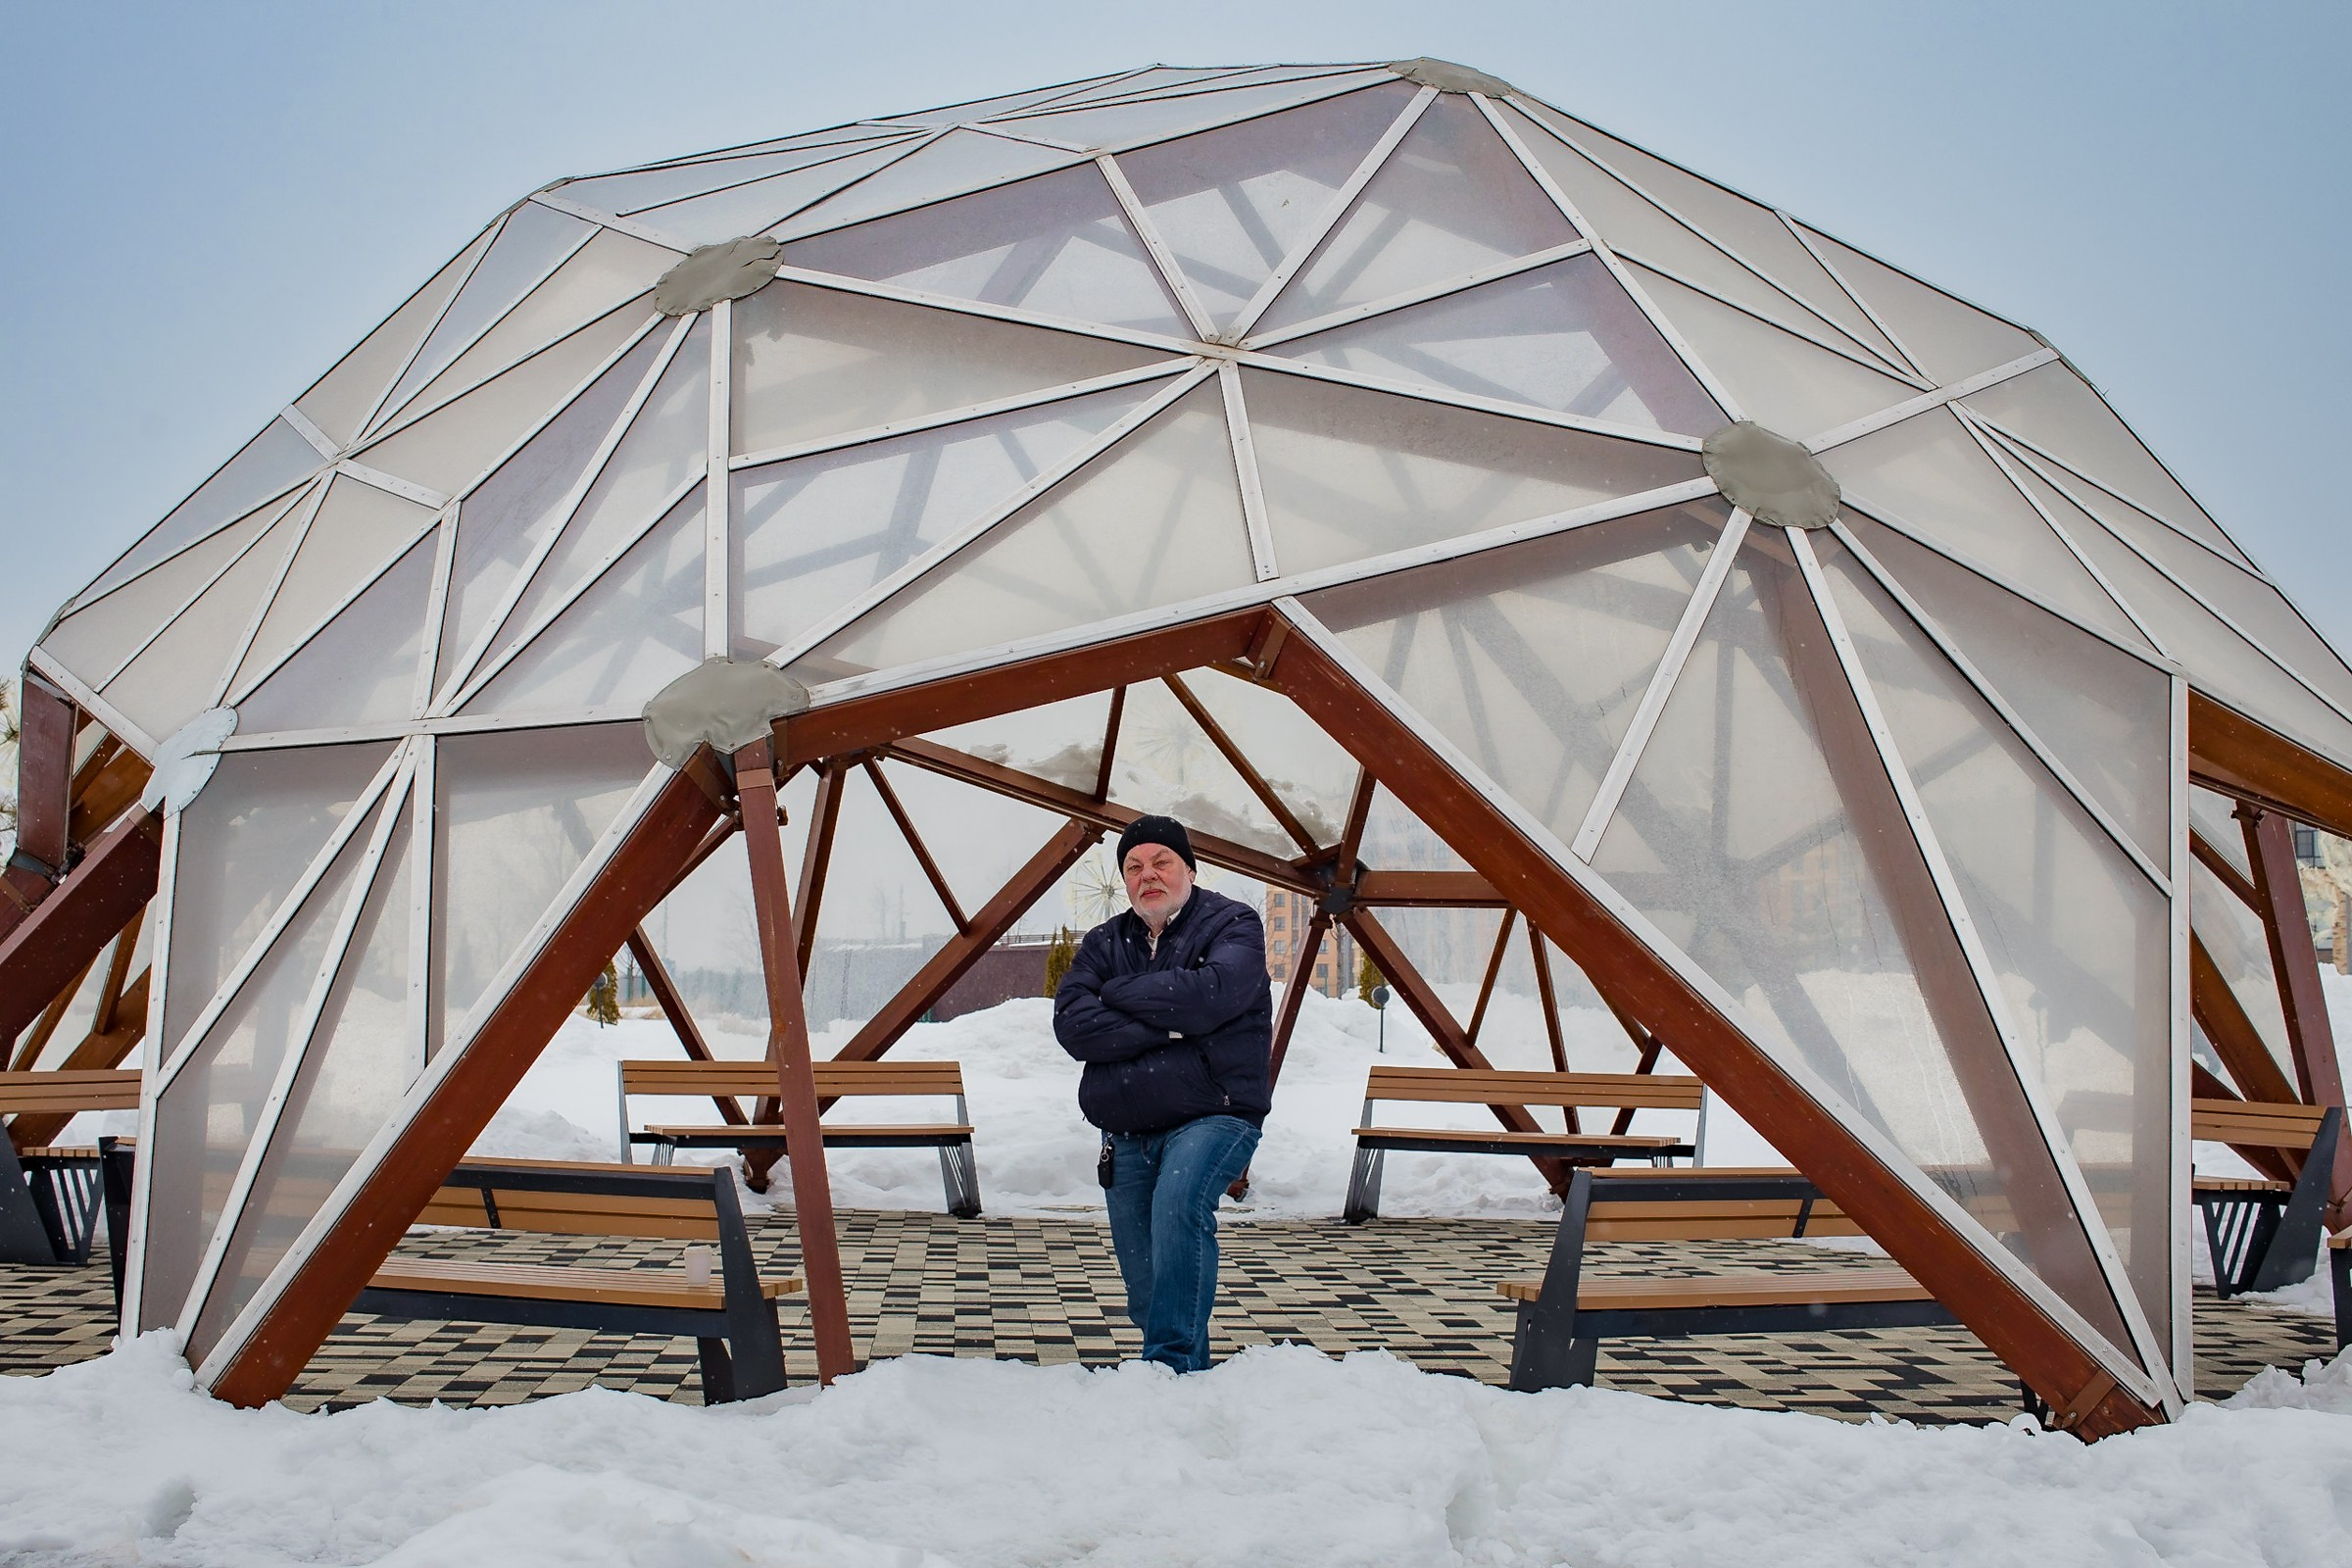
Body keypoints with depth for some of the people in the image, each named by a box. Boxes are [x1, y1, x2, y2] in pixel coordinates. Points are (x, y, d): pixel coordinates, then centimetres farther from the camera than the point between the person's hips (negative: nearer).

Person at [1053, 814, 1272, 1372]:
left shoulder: (1232, 924, -1)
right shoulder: (1104, 943, 11)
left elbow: (1206, 996, -21)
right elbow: (1072, 1024, -6)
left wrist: (1119, 992, -8)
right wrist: (1166, 1027, -16)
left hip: (1213, 1118, -5)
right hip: (1127, 1137, 6)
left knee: (1178, 1203, -34)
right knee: (1146, 1293, 8)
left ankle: (1174, 1366, -31)